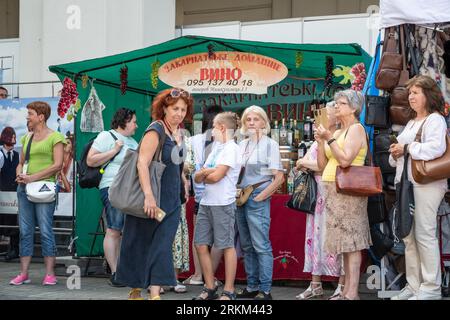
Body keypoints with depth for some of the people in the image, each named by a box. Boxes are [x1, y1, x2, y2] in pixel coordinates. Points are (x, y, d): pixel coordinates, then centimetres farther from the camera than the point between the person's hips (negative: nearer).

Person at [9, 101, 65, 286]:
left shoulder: (55, 137, -2)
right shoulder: (27, 138, 18)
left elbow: (58, 165, -10)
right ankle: (24, 274, 7)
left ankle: (50, 274, -3)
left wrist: (33, 177, -14)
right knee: (25, 231, 4)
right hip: (24, 188, 6)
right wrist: (19, 174, -1)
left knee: (45, 230, -7)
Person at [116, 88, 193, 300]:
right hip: (152, 200, -7)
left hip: (171, 201, 7)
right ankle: (135, 291, 19)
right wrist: (148, 195, -31)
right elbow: (142, 163, -24)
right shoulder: (156, 130, -13)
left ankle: (155, 294, 1)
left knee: (162, 247, 1)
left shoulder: (179, 133, 11)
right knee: (140, 245, 6)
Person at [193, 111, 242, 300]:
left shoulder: (231, 148, -7)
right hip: (206, 202, 9)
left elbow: (216, 176, -16)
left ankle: (228, 291, 3)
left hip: (223, 204, -9)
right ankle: (210, 288, 16)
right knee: (201, 245, 6)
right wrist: (206, 172, -10)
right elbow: (197, 177, 11)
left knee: (227, 246, -2)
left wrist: (203, 175, 3)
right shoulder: (216, 148, 18)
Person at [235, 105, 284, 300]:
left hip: (258, 199, -6)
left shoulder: (270, 144, -2)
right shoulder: (242, 145, 14)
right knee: (246, 246, 10)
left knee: (261, 245, -7)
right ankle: (252, 287, 18)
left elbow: (279, 178, -7)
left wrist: (259, 197, -11)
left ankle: (265, 291, -3)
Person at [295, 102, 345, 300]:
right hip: (317, 195, 8)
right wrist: (305, 164, -5)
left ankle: (342, 286, 1)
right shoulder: (319, 140, 18)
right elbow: (301, 164, 17)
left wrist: (306, 164, -6)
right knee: (315, 237, 8)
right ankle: (315, 285, 14)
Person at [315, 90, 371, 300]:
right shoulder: (337, 133, 19)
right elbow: (323, 166, 16)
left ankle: (352, 293, -10)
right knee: (346, 243, 7)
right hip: (333, 191, 9)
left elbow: (345, 160, -18)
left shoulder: (356, 129, -5)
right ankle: (346, 292, 8)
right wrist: (321, 142, 6)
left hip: (347, 190, -9)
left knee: (351, 243, -9)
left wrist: (329, 138, -13)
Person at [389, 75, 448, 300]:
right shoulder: (411, 123, 23)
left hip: (426, 183, -8)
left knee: (424, 234, -8)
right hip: (406, 183, 8)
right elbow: (397, 157, 28)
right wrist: (396, 153, 5)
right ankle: (413, 286, 12)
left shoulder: (435, 120, -3)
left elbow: (436, 148, -22)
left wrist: (407, 148, -13)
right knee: (408, 236, 6)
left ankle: (431, 288, -2)